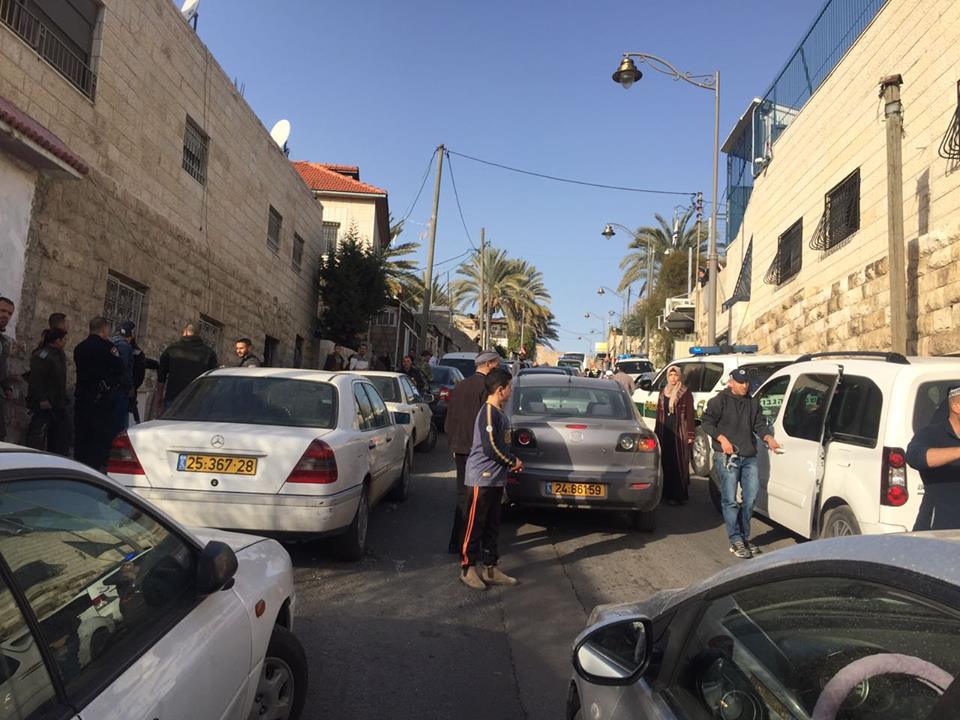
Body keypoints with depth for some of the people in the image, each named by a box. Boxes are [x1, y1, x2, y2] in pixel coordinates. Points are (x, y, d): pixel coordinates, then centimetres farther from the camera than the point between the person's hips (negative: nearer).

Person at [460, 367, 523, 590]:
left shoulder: (499, 413, 12)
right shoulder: (488, 412, -17)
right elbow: (490, 448, -21)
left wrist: (511, 462, 5)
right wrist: (513, 462, -9)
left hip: (495, 479, 9)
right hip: (482, 478, -9)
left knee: (492, 525, 14)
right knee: (475, 525, 1)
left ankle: (490, 568, 23)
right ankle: (467, 569, 11)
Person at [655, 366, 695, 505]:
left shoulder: (686, 393, -1)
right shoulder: (663, 392, 14)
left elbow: (690, 415, -4)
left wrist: (690, 435, -10)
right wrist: (656, 433, 14)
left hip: (679, 433, -4)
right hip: (665, 432, 5)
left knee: (679, 464, -4)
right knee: (666, 463, 5)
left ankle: (679, 495, 1)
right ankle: (667, 493, 14)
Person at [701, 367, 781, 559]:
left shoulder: (753, 403, 16)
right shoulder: (719, 401, -2)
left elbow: (759, 424, 14)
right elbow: (706, 423, -4)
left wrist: (768, 438, -6)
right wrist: (721, 438, -17)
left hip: (749, 457, 6)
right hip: (727, 457, -6)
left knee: (751, 496, 7)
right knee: (730, 500, -5)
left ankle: (745, 537, 22)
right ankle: (736, 541, 0)